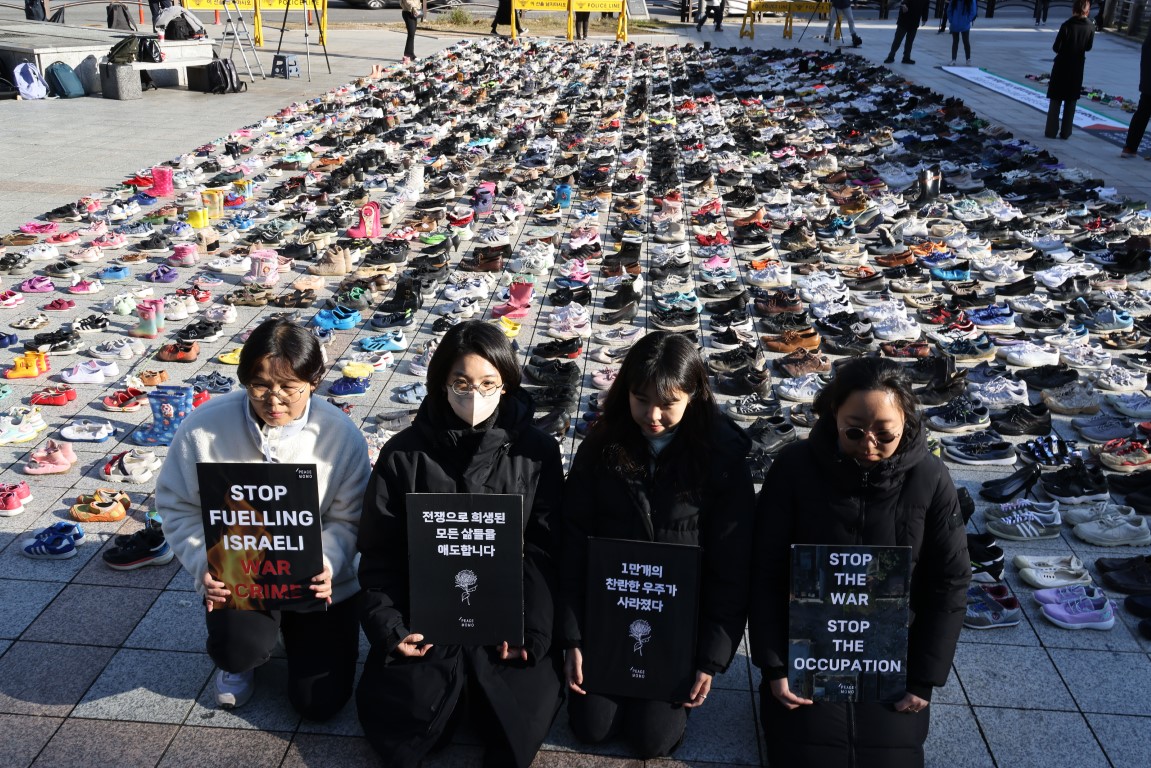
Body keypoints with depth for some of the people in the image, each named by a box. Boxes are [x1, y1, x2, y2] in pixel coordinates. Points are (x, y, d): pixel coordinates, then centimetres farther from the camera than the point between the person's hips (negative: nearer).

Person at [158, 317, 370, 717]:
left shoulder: (341, 434, -14)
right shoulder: (205, 426, -14)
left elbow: (347, 517, -8)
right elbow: (177, 507, -4)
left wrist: (327, 562, -27)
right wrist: (205, 565, -18)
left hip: (316, 583, 0)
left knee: (319, 702, -4)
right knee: (238, 649, -30)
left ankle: (295, 632, 31)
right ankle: (241, 656, 12)